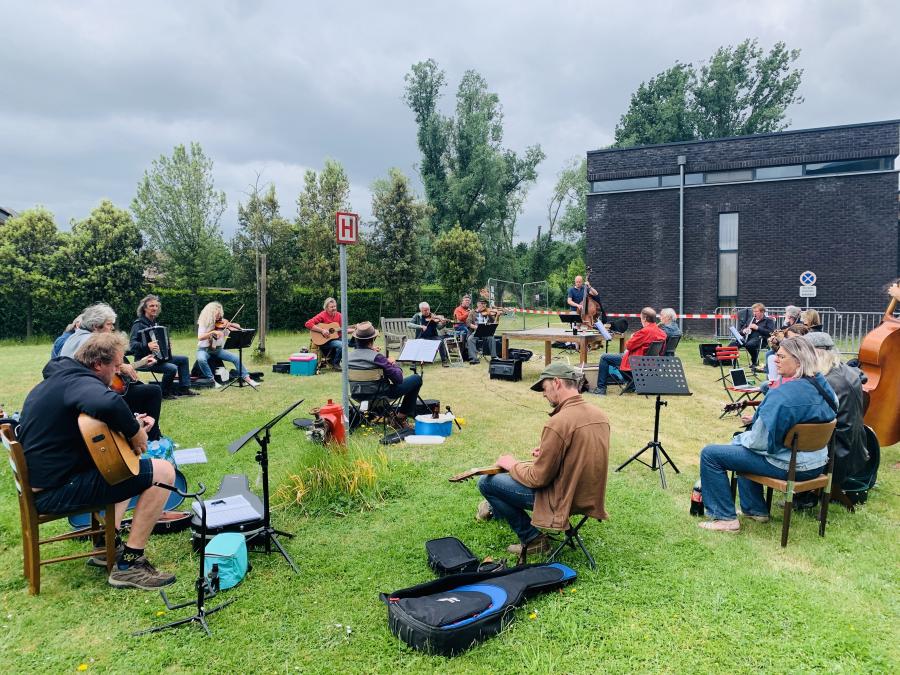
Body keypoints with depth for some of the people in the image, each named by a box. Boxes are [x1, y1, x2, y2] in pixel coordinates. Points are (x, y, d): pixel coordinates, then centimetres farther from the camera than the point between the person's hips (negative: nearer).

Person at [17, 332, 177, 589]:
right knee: (163, 472, -15)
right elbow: (108, 403, -44)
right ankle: (128, 565, -8)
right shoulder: (80, 382, -19)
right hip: (57, 490, -11)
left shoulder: (57, 378, 15)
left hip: (41, 480, 11)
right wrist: (134, 432, -25)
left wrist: (130, 423, 12)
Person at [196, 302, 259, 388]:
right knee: (201, 360, -37)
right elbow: (200, 337, -25)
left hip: (217, 349, 3)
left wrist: (232, 325, -19)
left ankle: (247, 378, -13)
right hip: (204, 349, -3)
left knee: (236, 358, -15)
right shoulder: (203, 323, -10)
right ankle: (213, 381, -24)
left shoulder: (222, 323, -1)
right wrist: (213, 332, -36)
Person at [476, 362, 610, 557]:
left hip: (565, 498, -9)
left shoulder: (558, 423, -26)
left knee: (486, 481, -1)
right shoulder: (600, 415, 0)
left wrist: (512, 465, -3)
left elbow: (539, 479, -20)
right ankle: (496, 509, 49)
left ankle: (532, 539, 5)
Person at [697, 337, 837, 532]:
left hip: (789, 466, -9)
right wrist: (757, 420, 10)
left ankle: (725, 518, 2)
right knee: (741, 440, 31)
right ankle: (755, 510, 34)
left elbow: (761, 441, -25)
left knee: (710, 454, -6)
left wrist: (739, 438, -5)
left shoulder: (782, 394, -27)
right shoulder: (822, 385, 2)